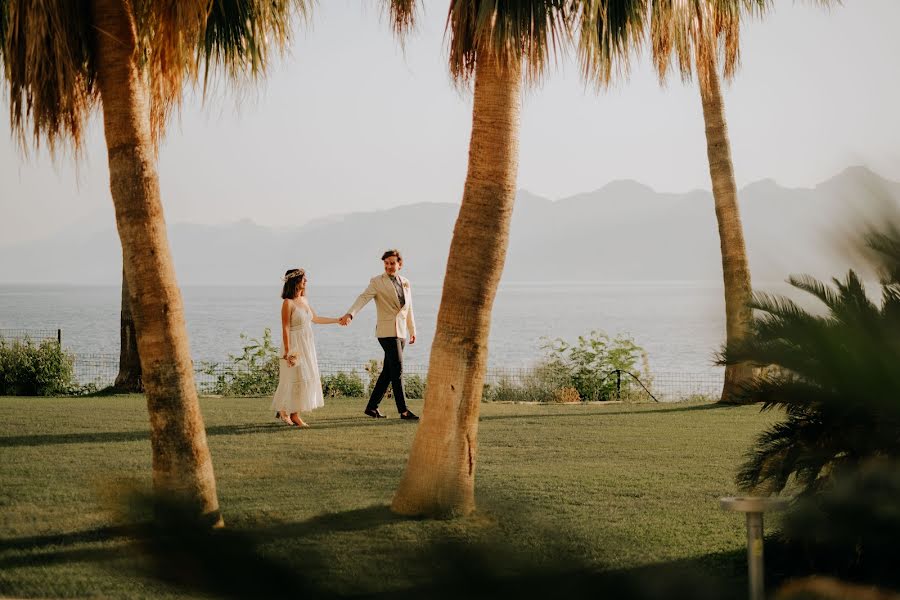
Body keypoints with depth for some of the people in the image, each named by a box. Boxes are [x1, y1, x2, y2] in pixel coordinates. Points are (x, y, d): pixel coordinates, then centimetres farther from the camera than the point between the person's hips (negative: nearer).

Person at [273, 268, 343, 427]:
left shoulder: (303, 300, 11)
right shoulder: (288, 303, -14)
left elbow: (315, 318, 24)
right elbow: (285, 328, -17)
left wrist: (337, 320, 27)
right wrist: (287, 351, -21)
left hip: (307, 345, 8)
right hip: (295, 344, -8)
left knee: (306, 377, 9)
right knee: (297, 377, -6)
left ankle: (283, 410, 16)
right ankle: (293, 414, 2)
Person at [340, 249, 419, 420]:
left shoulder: (406, 283, 14)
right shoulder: (377, 282, -3)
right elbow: (363, 298, -16)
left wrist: (412, 330, 25)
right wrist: (350, 314, -33)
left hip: (401, 332, 6)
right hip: (387, 331, -6)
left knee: (388, 371, 8)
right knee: (397, 369, -12)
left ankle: (372, 407, 16)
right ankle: (403, 410, -12)